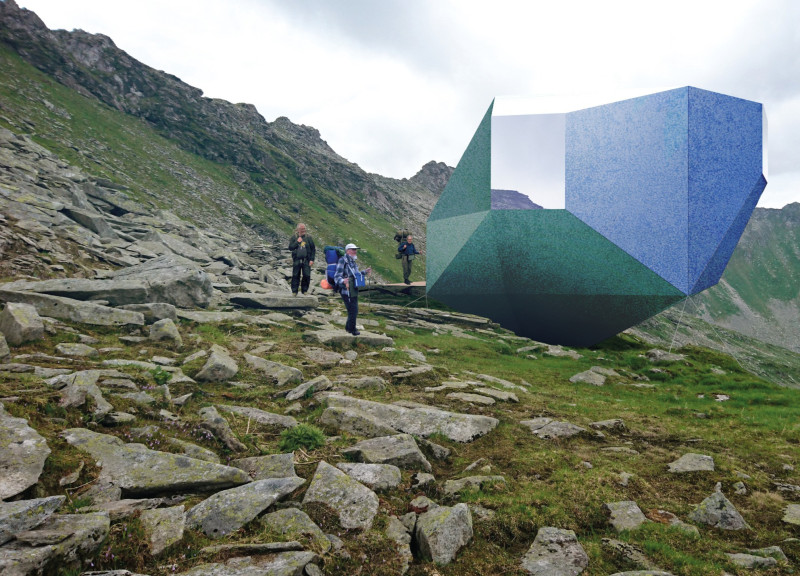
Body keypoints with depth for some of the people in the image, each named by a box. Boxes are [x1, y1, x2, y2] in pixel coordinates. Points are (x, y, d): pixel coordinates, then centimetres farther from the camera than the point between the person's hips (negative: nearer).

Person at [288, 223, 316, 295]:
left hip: (306, 260, 0)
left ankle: (304, 290, 13)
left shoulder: (308, 237, 2)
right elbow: (290, 247, 0)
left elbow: (313, 249, 4)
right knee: (295, 276, 2)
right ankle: (294, 291, 11)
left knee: (307, 276, -2)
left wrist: (312, 259, -3)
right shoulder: (294, 237, 5)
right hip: (296, 260, 0)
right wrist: (297, 242, -12)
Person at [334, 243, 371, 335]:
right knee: (353, 310, -4)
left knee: (354, 310, 17)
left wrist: (364, 272, 31)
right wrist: (343, 281, -41)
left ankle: (349, 327, 34)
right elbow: (337, 277, -21)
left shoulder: (353, 261, 13)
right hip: (346, 291, -9)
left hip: (354, 290, 9)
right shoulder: (342, 261, -16)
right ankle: (352, 329, 14)